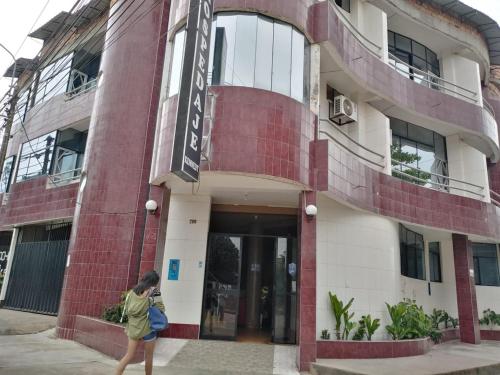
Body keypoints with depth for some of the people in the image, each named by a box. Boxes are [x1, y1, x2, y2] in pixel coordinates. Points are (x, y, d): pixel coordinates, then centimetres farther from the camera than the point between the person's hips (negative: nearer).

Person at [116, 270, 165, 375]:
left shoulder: (132, 291, 4)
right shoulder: (153, 291, -10)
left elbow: (126, 310, 8)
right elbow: (161, 309, -9)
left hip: (134, 328, 4)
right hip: (148, 328, -4)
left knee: (129, 356, 13)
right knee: (148, 357, 13)